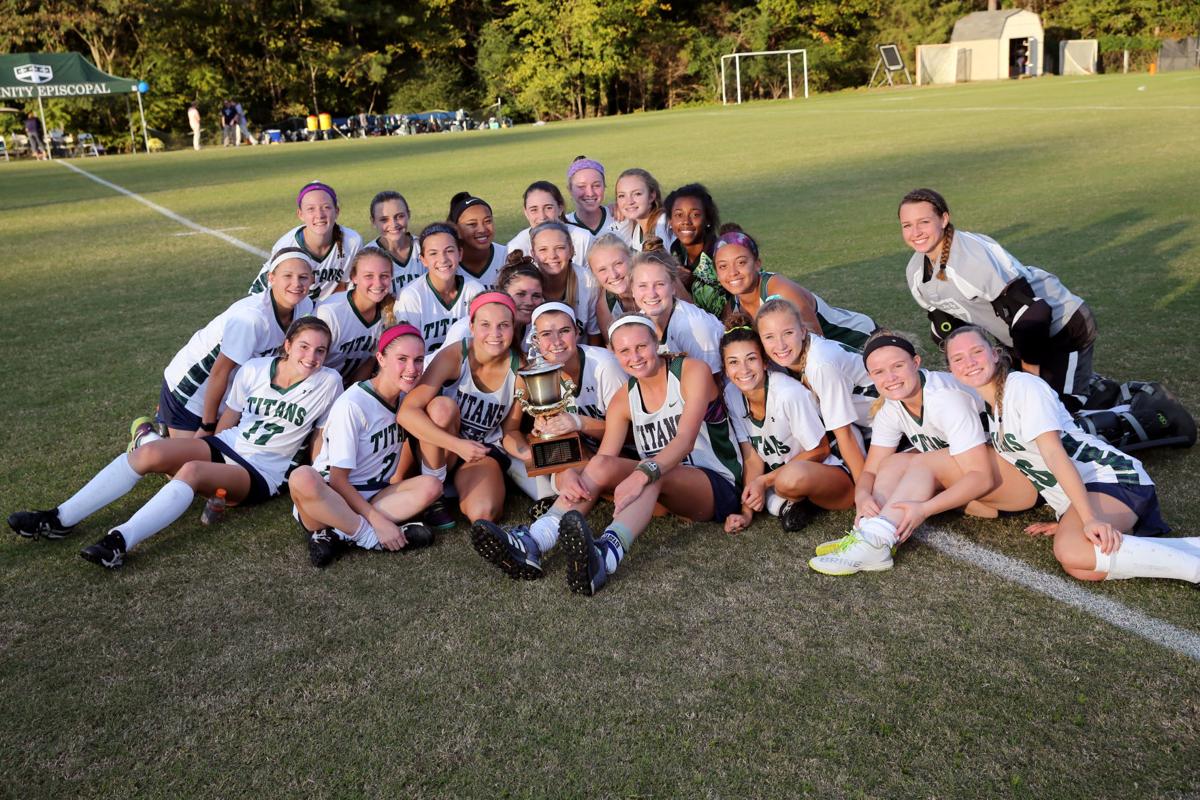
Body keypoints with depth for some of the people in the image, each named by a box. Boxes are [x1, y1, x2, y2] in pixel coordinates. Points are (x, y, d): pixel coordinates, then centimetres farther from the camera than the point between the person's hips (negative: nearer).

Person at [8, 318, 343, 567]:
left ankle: (120, 542, -41)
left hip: (261, 475, -4)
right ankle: (61, 520, -13)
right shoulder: (254, 370, 0)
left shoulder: (328, 383, -9)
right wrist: (207, 452, 8)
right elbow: (227, 420, 10)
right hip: (225, 446, 4)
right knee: (150, 452, -19)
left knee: (191, 470, -33)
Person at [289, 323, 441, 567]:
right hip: (330, 498, -6)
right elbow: (338, 479, -17)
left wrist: (396, 490, -1)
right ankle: (371, 537, -23)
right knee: (302, 478, -39)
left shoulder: (407, 398, 2)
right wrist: (378, 521, -24)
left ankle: (335, 534, -19)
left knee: (431, 485, -21)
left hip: (373, 498, 6)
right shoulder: (352, 405, -18)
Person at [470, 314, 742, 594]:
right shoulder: (623, 399, 5)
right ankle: (531, 543, -39)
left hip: (718, 485, -5)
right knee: (601, 465, -21)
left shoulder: (693, 371, -9)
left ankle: (606, 555, -64)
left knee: (655, 474, -37)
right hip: (662, 492, 5)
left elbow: (685, 440, -25)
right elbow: (603, 461, -7)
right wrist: (570, 475, -31)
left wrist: (644, 473, -43)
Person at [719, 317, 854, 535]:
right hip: (778, 475, 7)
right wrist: (746, 513, -13)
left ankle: (798, 501, -6)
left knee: (792, 477, -39)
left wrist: (764, 480, -17)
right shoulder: (732, 395, -8)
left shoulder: (789, 394, -26)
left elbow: (819, 451, -16)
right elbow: (752, 458, -4)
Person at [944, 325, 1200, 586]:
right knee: (1084, 569, -25)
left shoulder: (1023, 386, -10)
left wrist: (1090, 518, -27)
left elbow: (1054, 453, -20)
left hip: (1111, 476, -7)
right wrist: (1065, 519, 12)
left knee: (1074, 552, -37)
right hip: (1075, 499, 7)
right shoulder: (989, 406, 15)